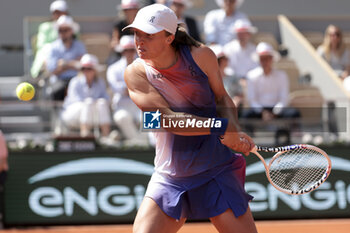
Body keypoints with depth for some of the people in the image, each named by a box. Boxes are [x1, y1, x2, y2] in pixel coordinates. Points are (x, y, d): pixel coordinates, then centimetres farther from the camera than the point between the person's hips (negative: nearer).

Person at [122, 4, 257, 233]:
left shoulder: (201, 56, -5)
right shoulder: (136, 73, -8)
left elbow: (222, 97, 10)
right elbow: (167, 119, -19)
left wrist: (235, 129, -11)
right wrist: (220, 128, -27)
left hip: (217, 172, 0)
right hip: (169, 179, 0)